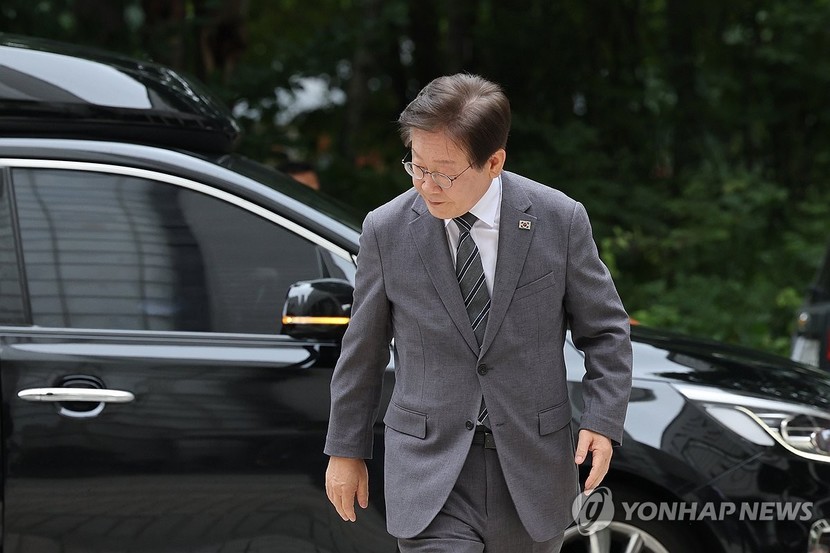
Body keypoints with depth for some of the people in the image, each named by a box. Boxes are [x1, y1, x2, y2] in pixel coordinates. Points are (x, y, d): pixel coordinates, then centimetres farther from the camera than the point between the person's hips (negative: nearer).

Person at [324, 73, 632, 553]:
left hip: (531, 468, 1)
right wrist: (346, 450, 11)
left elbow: (605, 331, 4)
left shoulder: (560, 221, -6)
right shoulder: (387, 231, -4)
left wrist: (603, 421, -9)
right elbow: (363, 351, 7)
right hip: (430, 470, -1)